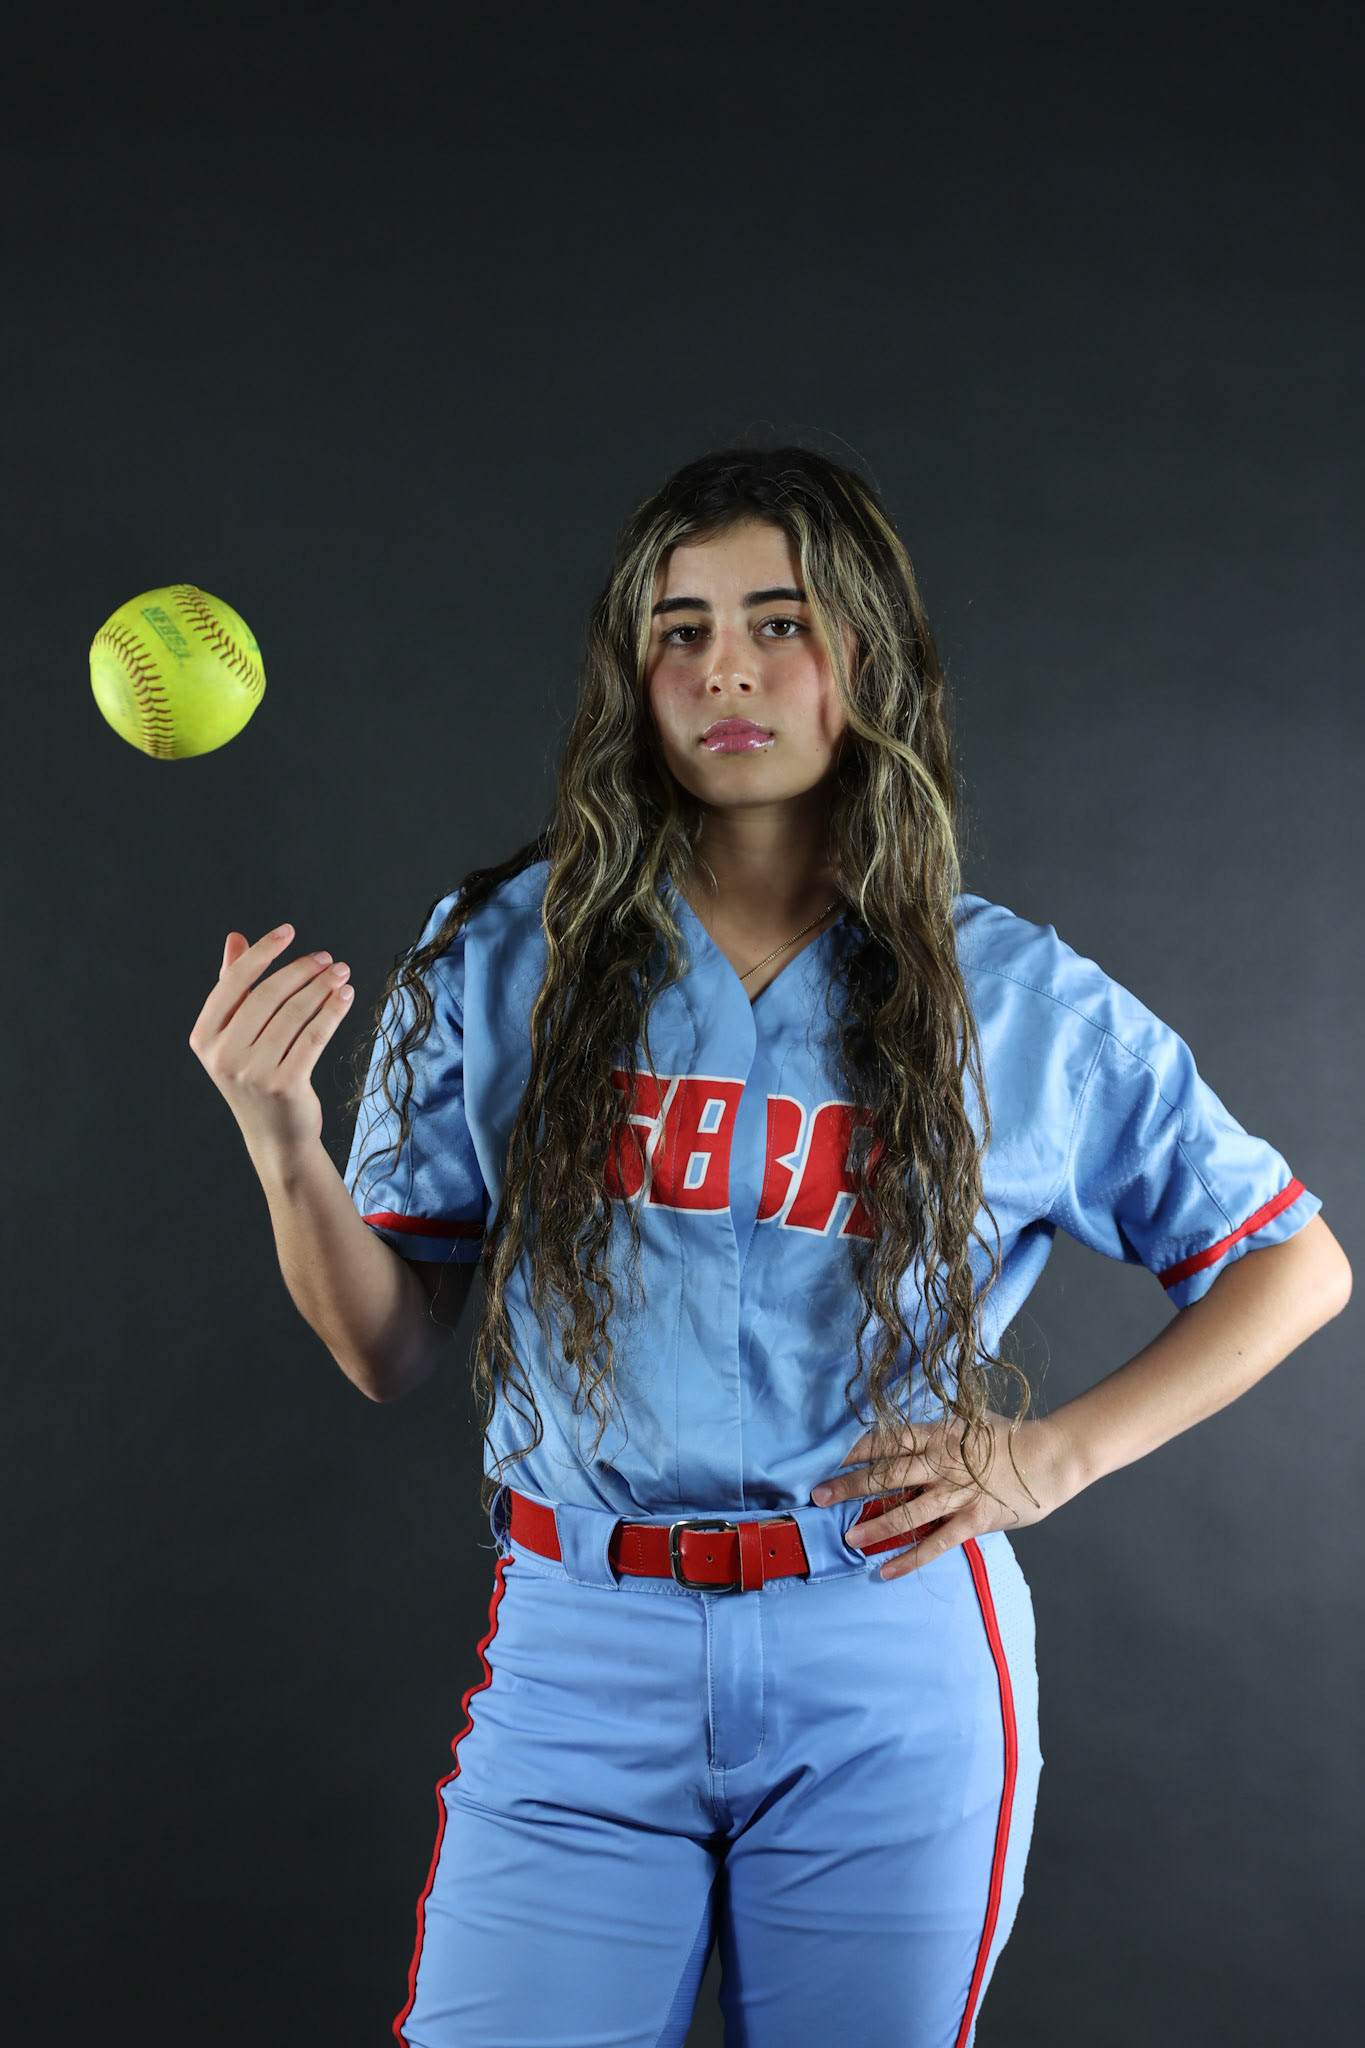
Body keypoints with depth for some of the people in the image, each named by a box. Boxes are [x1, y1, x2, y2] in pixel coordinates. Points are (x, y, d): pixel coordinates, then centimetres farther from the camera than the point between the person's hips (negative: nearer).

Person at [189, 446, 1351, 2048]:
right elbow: (390, 1355, 3)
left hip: (890, 1685, 0)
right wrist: (285, 1148, -15)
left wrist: (1057, 1454, -3)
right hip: (580, 1660, 0)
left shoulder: (1019, 1001, 0)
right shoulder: (502, 957, 1)